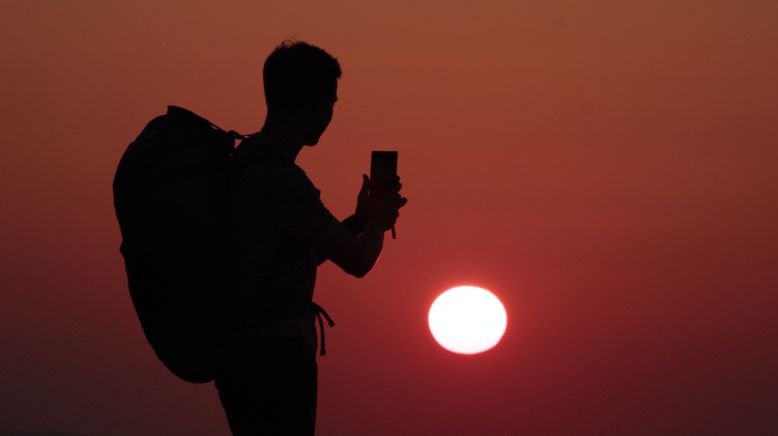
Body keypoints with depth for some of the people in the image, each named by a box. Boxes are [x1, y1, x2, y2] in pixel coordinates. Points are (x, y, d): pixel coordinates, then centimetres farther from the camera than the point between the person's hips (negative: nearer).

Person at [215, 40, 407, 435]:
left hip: (244, 355, 10)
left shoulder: (245, 165, 11)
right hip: (274, 362, -10)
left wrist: (360, 220, 18)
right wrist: (377, 221, 6)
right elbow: (357, 261, -14)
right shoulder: (282, 179, -20)